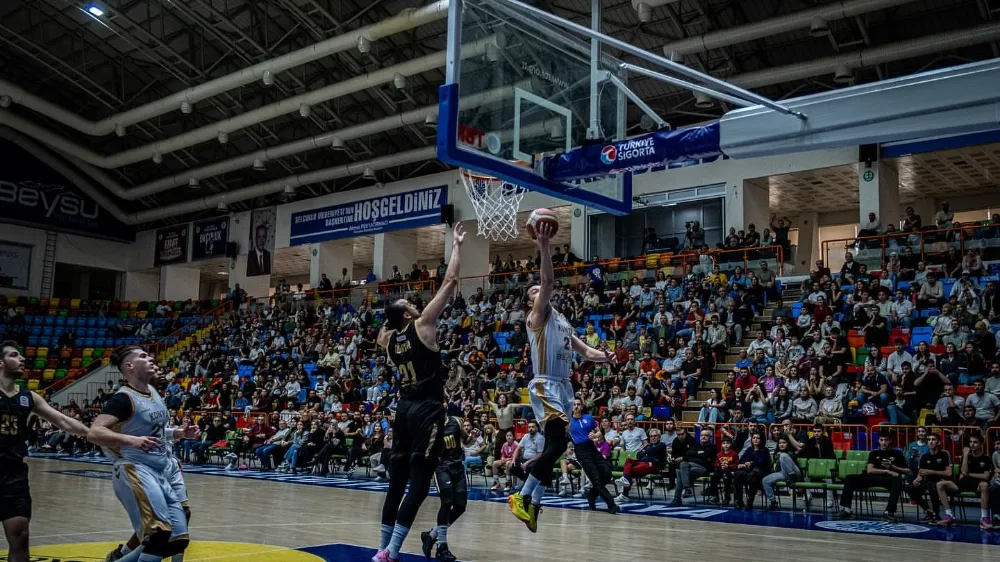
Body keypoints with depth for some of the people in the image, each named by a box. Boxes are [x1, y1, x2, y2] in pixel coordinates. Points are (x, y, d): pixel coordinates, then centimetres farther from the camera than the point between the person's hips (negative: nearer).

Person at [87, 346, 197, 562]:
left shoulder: (153, 392, 15)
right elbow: (94, 433, -23)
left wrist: (180, 434, 16)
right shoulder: (123, 398, -11)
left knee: (177, 540, 6)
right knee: (160, 534, -23)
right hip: (134, 470, -9)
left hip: (159, 474, 9)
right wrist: (132, 441, -33)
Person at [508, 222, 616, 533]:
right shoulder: (538, 315, -3)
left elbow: (585, 351, 23)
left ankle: (534, 503, 17)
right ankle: (522, 496, -13)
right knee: (558, 443, -20)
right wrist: (543, 247, -28)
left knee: (553, 447, 10)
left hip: (563, 387, 9)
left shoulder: (563, 321, 22)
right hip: (545, 387, -9)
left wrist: (604, 356, 1)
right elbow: (548, 280, -19)